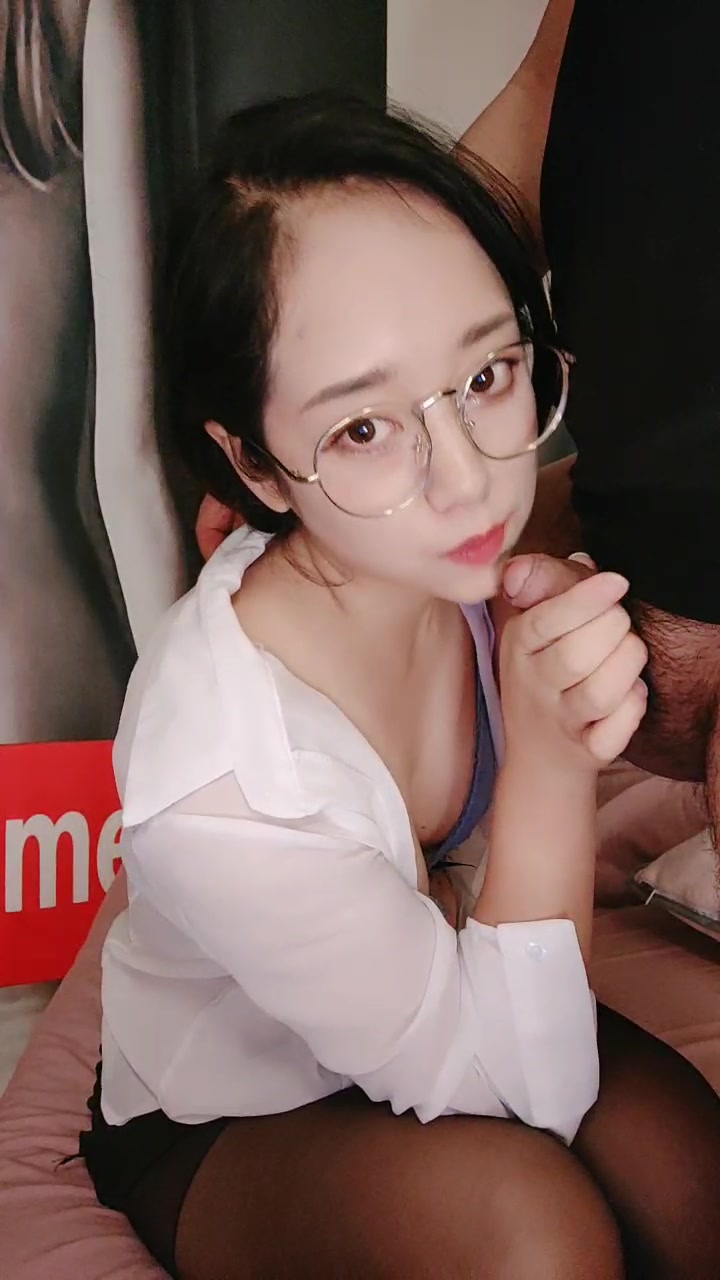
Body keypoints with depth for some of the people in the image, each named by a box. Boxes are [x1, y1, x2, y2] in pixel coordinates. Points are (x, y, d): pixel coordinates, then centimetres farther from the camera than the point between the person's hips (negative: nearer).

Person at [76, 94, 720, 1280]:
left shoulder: (475, 558, -21)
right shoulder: (215, 785, -38)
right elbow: (521, 1088, -27)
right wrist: (552, 756, -38)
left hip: (428, 995, 5)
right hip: (219, 1130, -4)